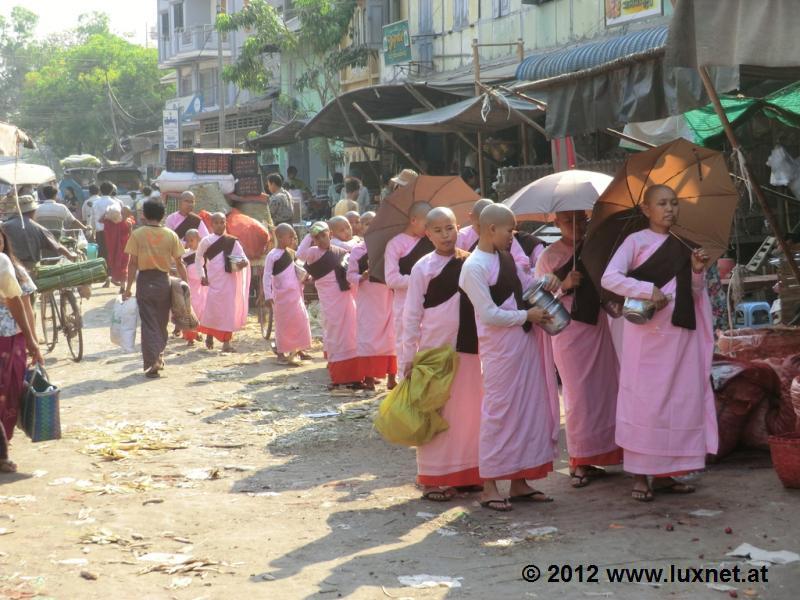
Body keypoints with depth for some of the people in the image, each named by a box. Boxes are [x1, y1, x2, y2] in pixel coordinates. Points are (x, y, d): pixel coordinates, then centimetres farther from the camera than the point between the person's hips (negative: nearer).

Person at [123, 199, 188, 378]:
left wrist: (128, 288, -3)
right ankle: (158, 357, 30)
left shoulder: (137, 234, -6)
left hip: (145, 281, -2)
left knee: (148, 324, 0)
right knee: (162, 323, 18)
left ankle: (152, 364, -9)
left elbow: (133, 263, -7)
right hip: (164, 281, 2)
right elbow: (179, 263, -1)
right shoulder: (171, 235, -1)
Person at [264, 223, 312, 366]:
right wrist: (268, 295, -20)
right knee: (283, 322, -3)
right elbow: (267, 276, -15)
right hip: (281, 294, -7)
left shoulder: (290, 252, 6)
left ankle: (297, 350, 24)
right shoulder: (272, 255, -14)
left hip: (295, 293, 7)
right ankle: (281, 354, 6)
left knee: (300, 320, 11)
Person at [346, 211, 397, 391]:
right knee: (367, 335, 1)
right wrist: (362, 277, -19)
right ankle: (368, 376, 6)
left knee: (390, 335, 2)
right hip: (367, 299, -1)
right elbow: (350, 275, 0)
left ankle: (391, 375, 9)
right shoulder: (357, 250, 2)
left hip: (387, 297, 1)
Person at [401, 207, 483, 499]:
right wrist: (408, 357, -5)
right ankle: (434, 478, 9)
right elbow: (411, 316, -2)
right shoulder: (423, 267, -3)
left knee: (470, 411, 7)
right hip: (435, 349, -3)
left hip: (470, 348, 3)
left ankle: (466, 472, 19)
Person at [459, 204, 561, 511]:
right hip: (500, 347, -8)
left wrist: (545, 283, 4)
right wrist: (527, 315, -11)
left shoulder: (506, 257, 9)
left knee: (530, 408, 10)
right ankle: (489, 487, 6)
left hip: (525, 340, 8)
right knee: (500, 411, -3)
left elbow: (524, 283, 24)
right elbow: (489, 315, -18)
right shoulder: (475, 267, -15)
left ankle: (519, 482, 19)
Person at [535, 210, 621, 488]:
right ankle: (580, 461, 6)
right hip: (569, 330, -4)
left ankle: (595, 456, 13)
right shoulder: (549, 257, 0)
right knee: (579, 394, -3)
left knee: (604, 389, 3)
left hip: (598, 327, 4)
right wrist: (564, 286, -15)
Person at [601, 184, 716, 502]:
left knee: (680, 400, 5)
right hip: (647, 332, -6)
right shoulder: (637, 241, -2)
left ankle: (665, 473, 14)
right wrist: (648, 290, -21)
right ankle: (640, 476, 1)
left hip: (680, 333, 6)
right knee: (645, 401, -4)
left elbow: (694, 296, 16)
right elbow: (609, 278, -13)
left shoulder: (682, 247, 14)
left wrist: (697, 272, -2)